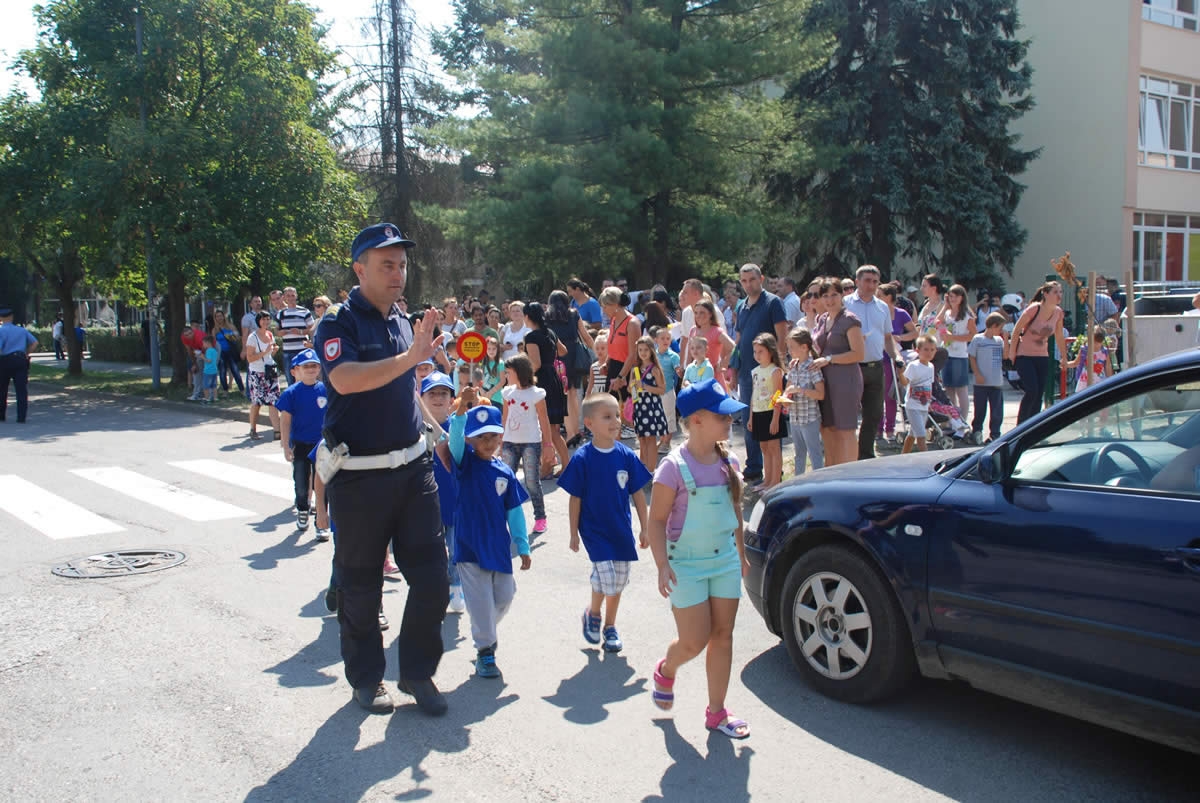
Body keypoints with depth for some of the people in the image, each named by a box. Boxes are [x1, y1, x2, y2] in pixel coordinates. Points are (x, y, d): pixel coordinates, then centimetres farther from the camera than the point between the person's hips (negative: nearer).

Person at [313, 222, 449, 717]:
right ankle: (366, 678, 28)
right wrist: (409, 357, -36)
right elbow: (345, 379, -30)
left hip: (412, 467, 5)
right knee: (360, 587, 9)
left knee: (432, 577, 4)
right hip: (359, 475, -5)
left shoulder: (403, 323, 11)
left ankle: (417, 671, 23)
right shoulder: (338, 324, -10)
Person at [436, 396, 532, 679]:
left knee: (504, 595, 11)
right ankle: (485, 650, 13)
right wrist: (462, 407, -45)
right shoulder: (464, 462, -5)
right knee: (480, 600, -2)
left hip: (498, 544, 4)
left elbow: (514, 511, 7)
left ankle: (485, 632, 38)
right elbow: (454, 436, -27)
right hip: (469, 544, -4)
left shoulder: (505, 472, 3)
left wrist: (523, 546, 8)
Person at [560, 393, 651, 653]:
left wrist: (644, 528, 5)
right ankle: (592, 613, 17)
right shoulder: (582, 458, -13)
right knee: (606, 577, -14)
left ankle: (610, 626, 34)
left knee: (618, 582, 12)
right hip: (594, 530, -4)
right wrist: (574, 534, -5)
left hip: (621, 529, 4)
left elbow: (638, 493, 2)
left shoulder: (626, 456, -6)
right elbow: (575, 499, -7)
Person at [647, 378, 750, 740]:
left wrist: (741, 553, 19)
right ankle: (666, 671, 32)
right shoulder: (674, 466, -16)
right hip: (687, 565, -6)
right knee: (695, 642, -2)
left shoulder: (728, 462, 2)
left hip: (725, 561, 6)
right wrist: (662, 565, -21)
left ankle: (716, 711, 20)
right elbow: (657, 520, -14)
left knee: (722, 636, 8)